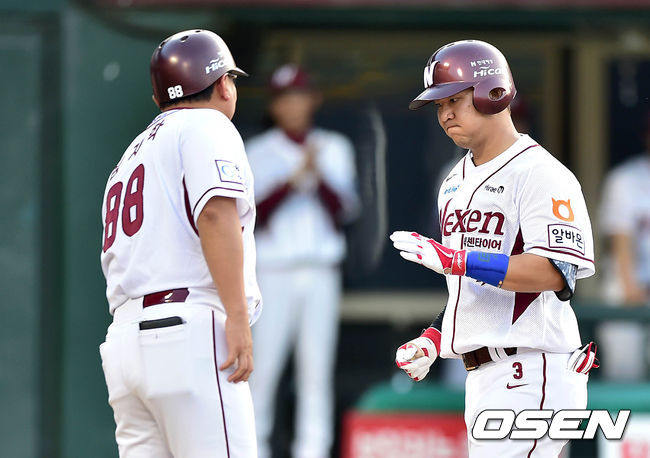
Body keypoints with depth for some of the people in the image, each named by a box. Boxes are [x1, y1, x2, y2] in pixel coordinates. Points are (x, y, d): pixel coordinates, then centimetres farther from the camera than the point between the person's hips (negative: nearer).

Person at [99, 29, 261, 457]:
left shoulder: (132, 155, 29)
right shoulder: (207, 125, 4)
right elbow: (216, 214, -14)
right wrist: (237, 318, -20)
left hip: (124, 332, 8)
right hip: (189, 335, -8)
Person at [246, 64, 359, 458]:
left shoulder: (335, 149, 12)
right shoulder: (260, 152, 4)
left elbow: (344, 210, 2)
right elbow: (258, 211, -9)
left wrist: (319, 175, -14)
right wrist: (296, 177, -20)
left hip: (322, 273, 2)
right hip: (274, 273, -2)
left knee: (317, 366, -2)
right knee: (263, 363, -7)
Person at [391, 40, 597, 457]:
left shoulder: (541, 174, -10)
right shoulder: (457, 182, 19)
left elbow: (551, 272, -22)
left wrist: (453, 260, -26)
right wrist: (433, 339, 15)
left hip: (532, 372, -9)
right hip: (482, 376, 9)